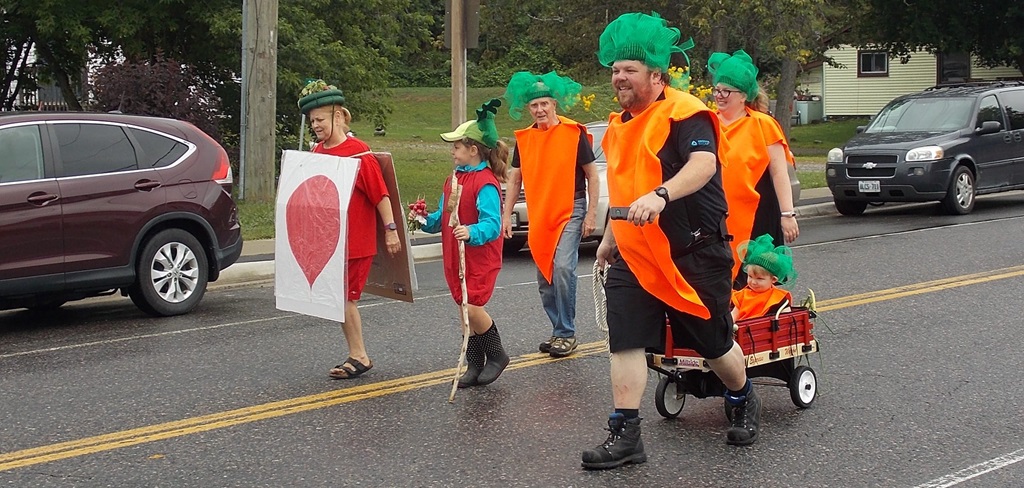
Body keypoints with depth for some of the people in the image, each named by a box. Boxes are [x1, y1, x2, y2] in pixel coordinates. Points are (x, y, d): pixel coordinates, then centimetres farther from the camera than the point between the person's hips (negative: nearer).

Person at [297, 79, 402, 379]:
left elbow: (381, 194, -14)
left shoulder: (358, 152, -14)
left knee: (345, 297, -3)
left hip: (356, 240, -7)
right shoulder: (316, 152, 7)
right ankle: (357, 356, 20)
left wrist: (390, 229, -16)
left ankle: (358, 357, 8)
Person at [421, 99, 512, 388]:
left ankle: (497, 355, 6)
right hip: (455, 257, 8)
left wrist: (471, 232, -41)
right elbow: (443, 218, 19)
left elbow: (492, 224, -25)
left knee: (471, 308, -16)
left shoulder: (486, 183, -16)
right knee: (466, 310, 12)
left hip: (481, 258, -8)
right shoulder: (454, 179, 12)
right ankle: (475, 365, 22)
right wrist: (426, 221, 1)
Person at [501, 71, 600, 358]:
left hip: (570, 211, -5)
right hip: (538, 215, 6)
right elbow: (514, 179, 13)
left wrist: (592, 214, -7)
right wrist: (506, 215, 6)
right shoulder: (524, 138, 7)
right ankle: (559, 330, 22)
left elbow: (591, 175, -2)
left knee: (562, 267, -20)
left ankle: (566, 334, -11)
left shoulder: (573, 132, -6)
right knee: (545, 279, 9)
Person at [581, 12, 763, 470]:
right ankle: (625, 434, 1)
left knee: (713, 341, 9)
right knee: (625, 341, -3)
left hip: (693, 255, -7)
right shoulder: (620, 124, 13)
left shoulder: (684, 113, -13)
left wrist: (661, 196, -46)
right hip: (633, 257, 7)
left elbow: (703, 163, -31)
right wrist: (610, 237, 31)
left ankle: (743, 399, 37)